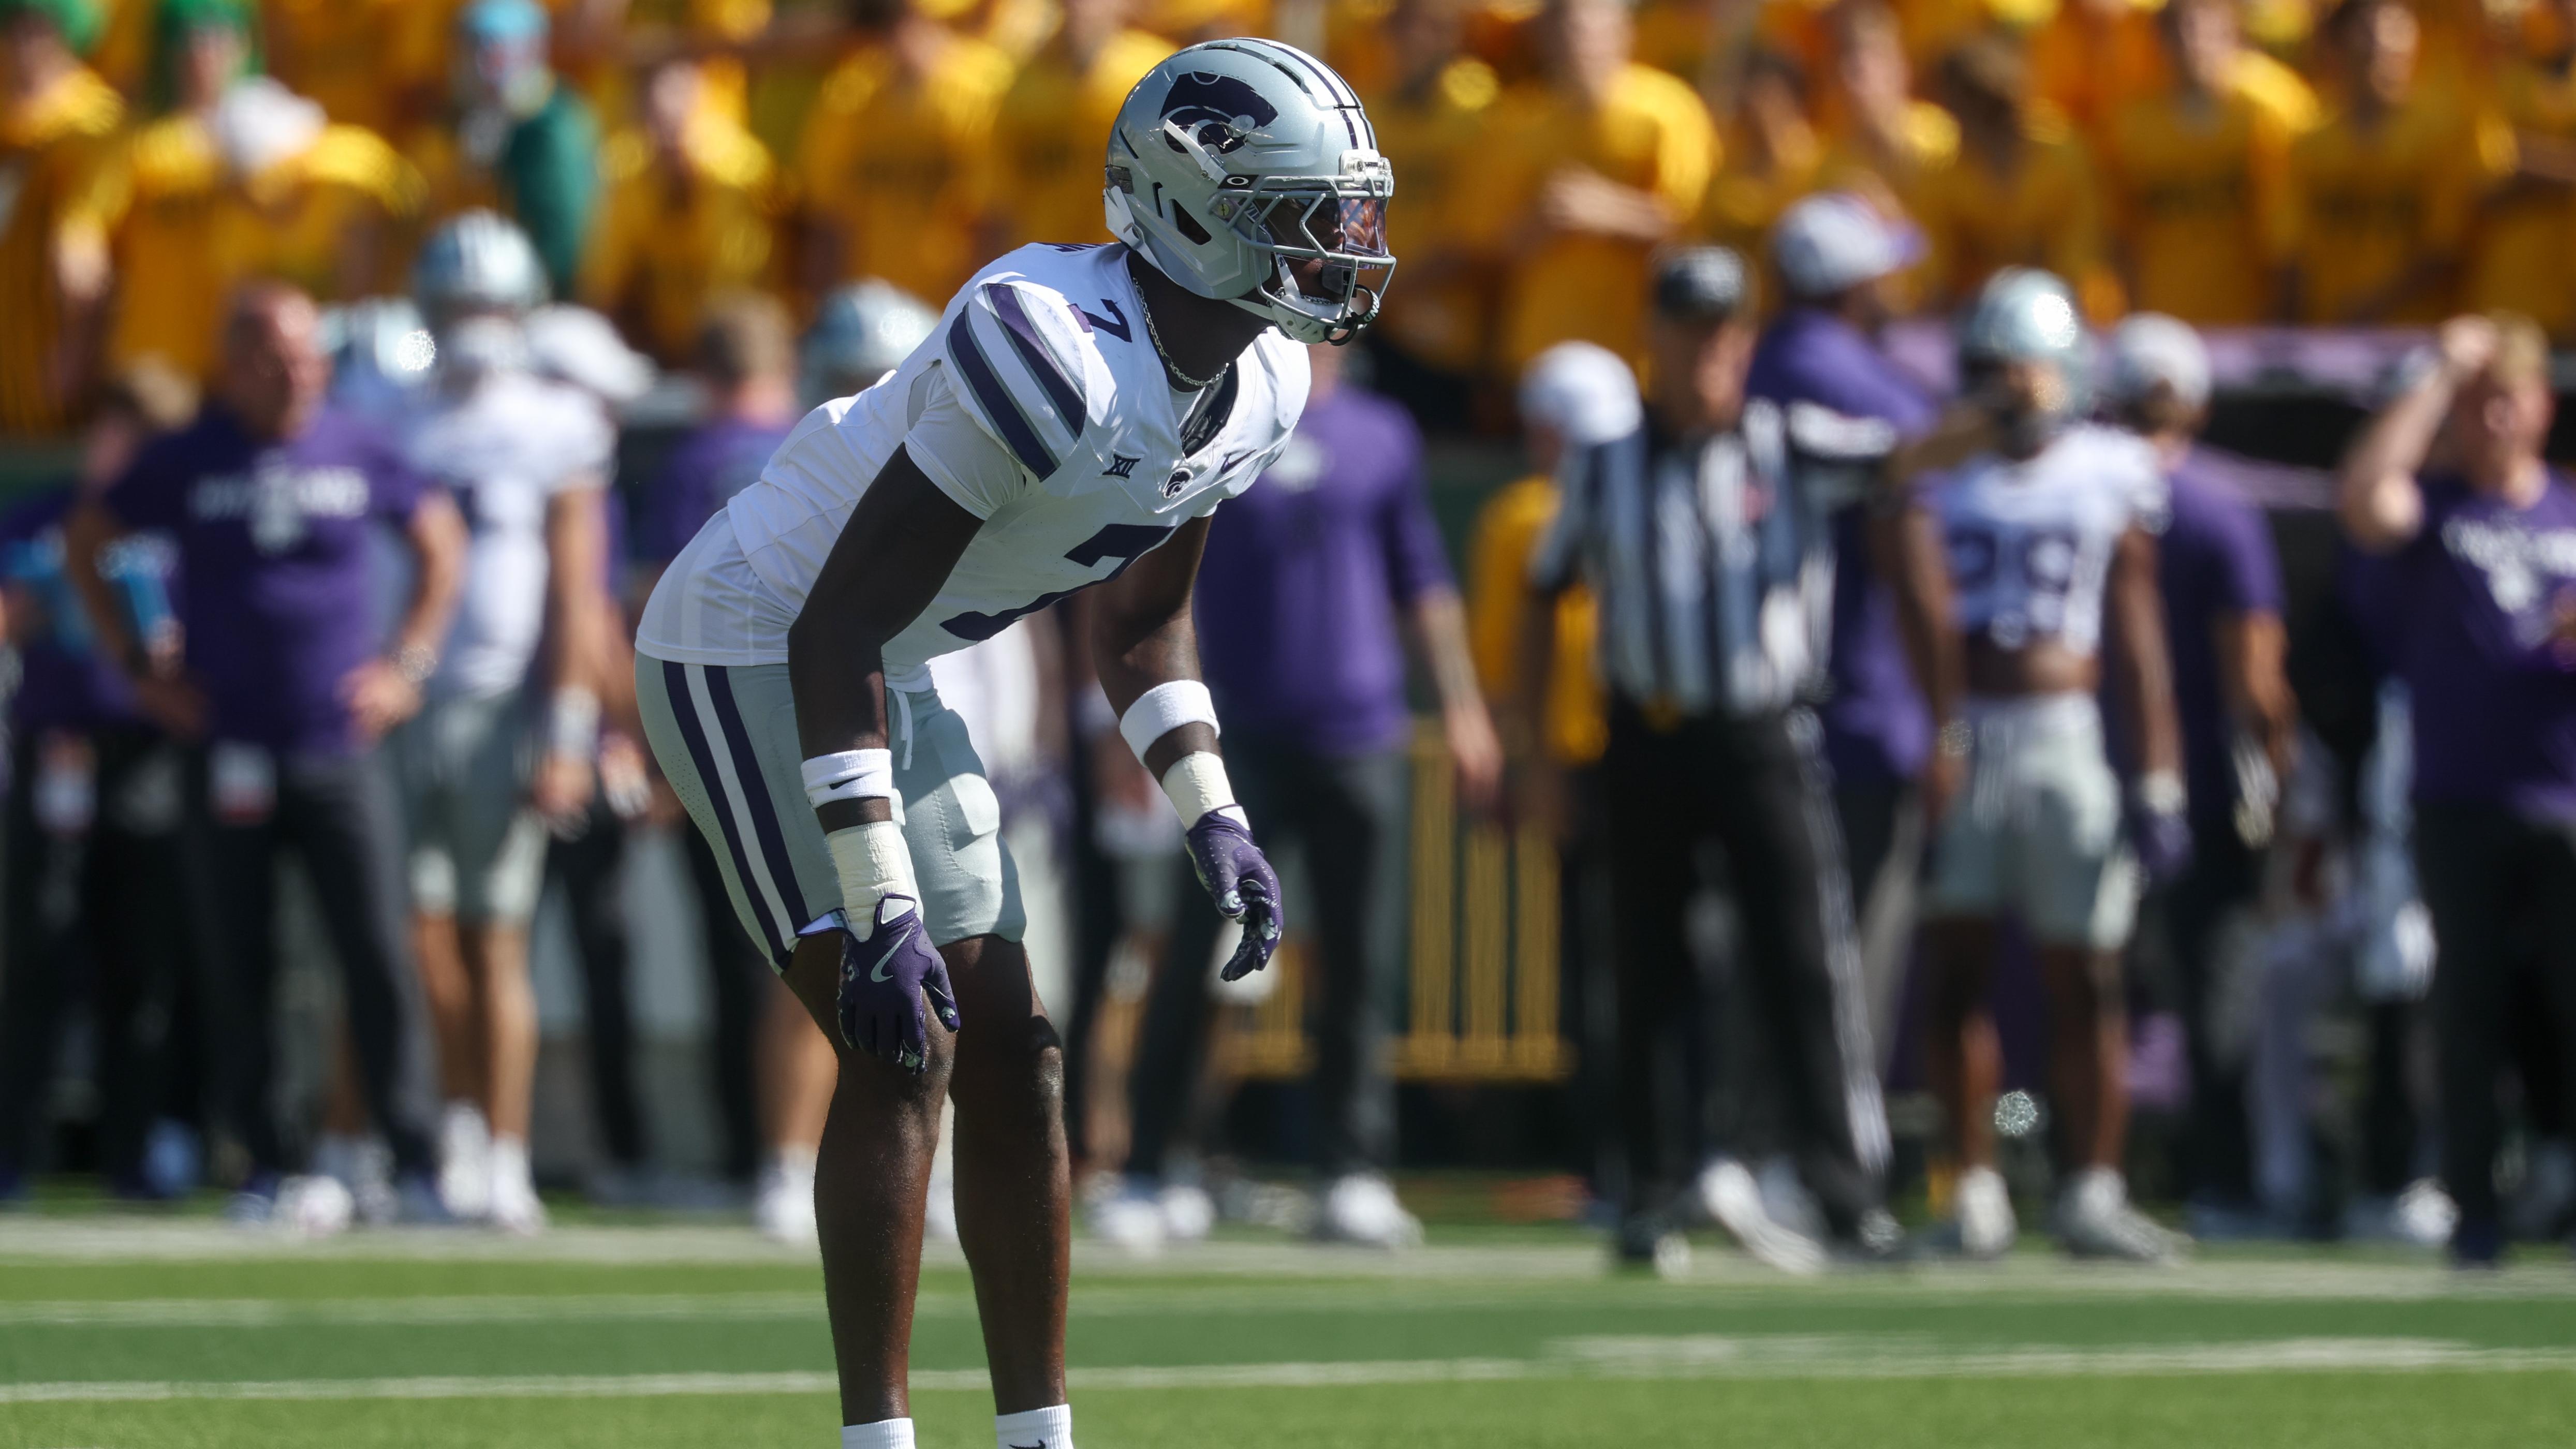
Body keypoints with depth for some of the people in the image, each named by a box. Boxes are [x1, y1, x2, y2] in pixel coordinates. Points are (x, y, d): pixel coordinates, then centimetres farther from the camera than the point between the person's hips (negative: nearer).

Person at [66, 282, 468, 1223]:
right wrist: (138, 668, 7)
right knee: (242, 969, 3)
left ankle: (410, 1159, -2)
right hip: (228, 751, 0)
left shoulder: (361, 456, 4)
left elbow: (441, 543, 19)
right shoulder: (186, 464, 1)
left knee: (378, 960, -7)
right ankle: (266, 1163, 12)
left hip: (340, 749, 0)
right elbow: (85, 546, 13)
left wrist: (408, 663, 9)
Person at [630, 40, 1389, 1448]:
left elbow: (1140, 620, 15)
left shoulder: (1256, 390, -3)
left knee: (1009, 1055, 7)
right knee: (899, 1047, -16)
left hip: (882, 678, 9)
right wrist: (881, 909, -30)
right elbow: (837, 629, -29)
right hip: (749, 647, -9)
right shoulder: (1048, 358, -32)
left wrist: (1213, 818, 1)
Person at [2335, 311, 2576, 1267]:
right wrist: (2441, 376, -11)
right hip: (2460, 802, -2)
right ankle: (2474, 1213, 4)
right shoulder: (2432, 508, 5)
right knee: (2469, 1011, 0)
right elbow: (2362, 498, -18)